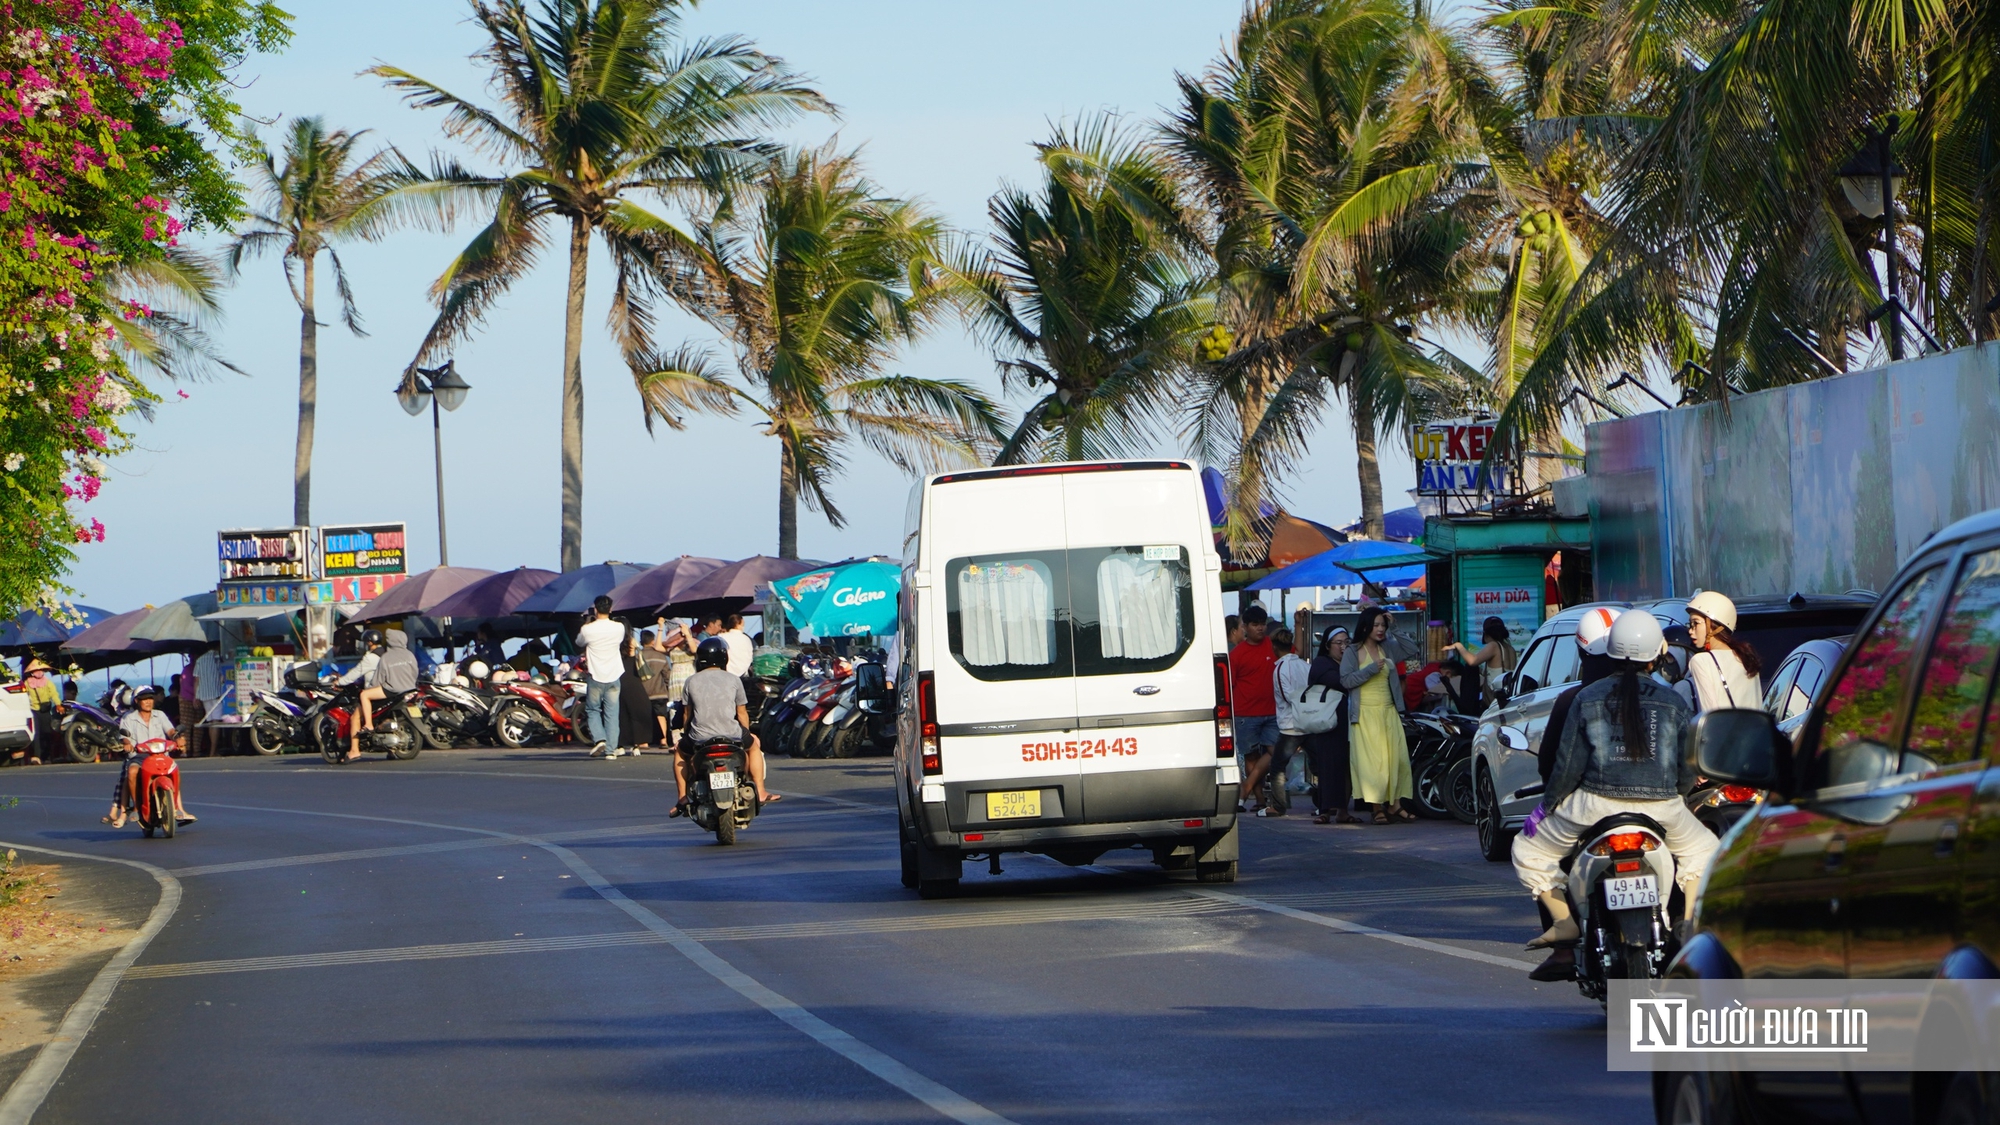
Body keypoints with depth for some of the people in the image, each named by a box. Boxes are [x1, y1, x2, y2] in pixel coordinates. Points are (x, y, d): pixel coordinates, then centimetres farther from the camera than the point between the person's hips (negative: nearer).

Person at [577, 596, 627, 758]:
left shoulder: (587, 630, -12)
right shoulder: (619, 628, -4)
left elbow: (579, 644, 8)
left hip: (596, 677, -2)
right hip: (614, 676, 2)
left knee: (592, 710, 14)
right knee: (612, 714, 6)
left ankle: (599, 739, -8)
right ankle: (611, 749, 3)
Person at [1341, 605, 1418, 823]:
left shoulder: (1387, 649, 12)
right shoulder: (1353, 653, -1)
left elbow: (1411, 651, 8)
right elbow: (1346, 680, -9)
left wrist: (1394, 630, 2)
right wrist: (1372, 668, -16)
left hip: (1389, 712, 5)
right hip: (1366, 714, -5)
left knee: (1397, 757, 0)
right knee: (1372, 761, -8)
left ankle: (1394, 805, 7)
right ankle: (1378, 807, -3)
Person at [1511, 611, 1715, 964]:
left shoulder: (1588, 699, 1)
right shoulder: (1672, 703, 4)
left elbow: (1569, 763, -1)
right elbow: (1688, 769, 7)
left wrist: (1545, 807, 11)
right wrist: (1675, 792, 29)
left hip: (1596, 805, -1)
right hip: (1661, 807, 1)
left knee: (1528, 851, 15)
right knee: (1703, 850, 28)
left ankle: (1564, 922, -1)